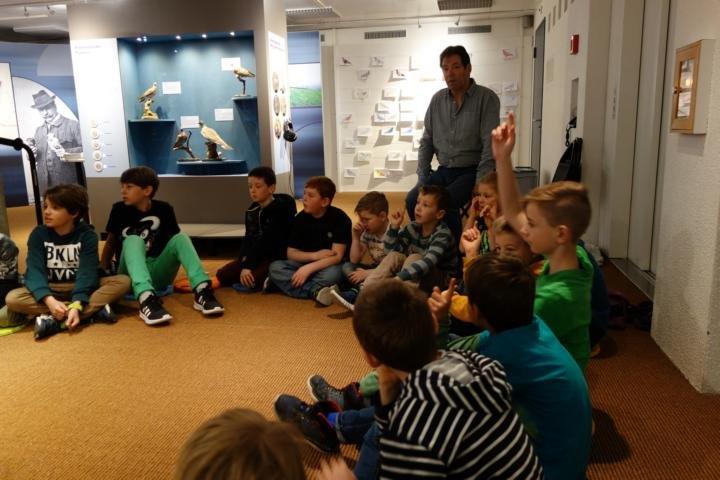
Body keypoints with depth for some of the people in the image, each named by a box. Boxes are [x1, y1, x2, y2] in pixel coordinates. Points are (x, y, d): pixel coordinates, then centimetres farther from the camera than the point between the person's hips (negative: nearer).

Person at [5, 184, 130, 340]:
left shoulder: (87, 235, -10)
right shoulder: (38, 234, -6)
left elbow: (87, 272, -20)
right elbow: (35, 271, -17)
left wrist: (76, 305, -38)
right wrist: (49, 300, -36)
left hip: (81, 286, -1)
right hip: (51, 289, 1)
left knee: (123, 281, -26)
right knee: (12, 299, -28)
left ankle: (56, 321, -33)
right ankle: (93, 311, -33)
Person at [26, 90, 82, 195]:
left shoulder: (73, 125, -1)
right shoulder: (38, 130, 17)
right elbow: (36, 157, 23)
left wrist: (66, 152, -23)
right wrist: (32, 154, 0)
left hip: (69, 183, -5)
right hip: (46, 184, 5)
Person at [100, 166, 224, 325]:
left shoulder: (163, 209, 0)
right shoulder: (119, 209, 0)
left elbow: (176, 242, 5)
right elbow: (111, 242, 7)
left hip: (156, 274, 1)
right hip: (130, 275, -1)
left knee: (181, 237, -20)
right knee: (133, 240, -29)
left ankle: (202, 291, -38)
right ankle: (146, 300, -53)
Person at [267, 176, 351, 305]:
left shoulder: (340, 219, -15)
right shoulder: (301, 218, -3)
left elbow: (337, 256, -22)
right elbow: (291, 253, -2)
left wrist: (308, 268, -31)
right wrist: (315, 256, -19)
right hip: (305, 264, 4)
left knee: (333, 273, -39)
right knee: (275, 267, -21)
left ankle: (285, 284, -27)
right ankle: (315, 290, -35)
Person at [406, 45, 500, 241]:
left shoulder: (487, 98, -8)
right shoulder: (437, 100, 7)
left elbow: (490, 146, -13)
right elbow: (426, 141, 11)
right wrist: (422, 178, 2)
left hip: (471, 172, -5)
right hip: (444, 171, 5)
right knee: (412, 199, -19)